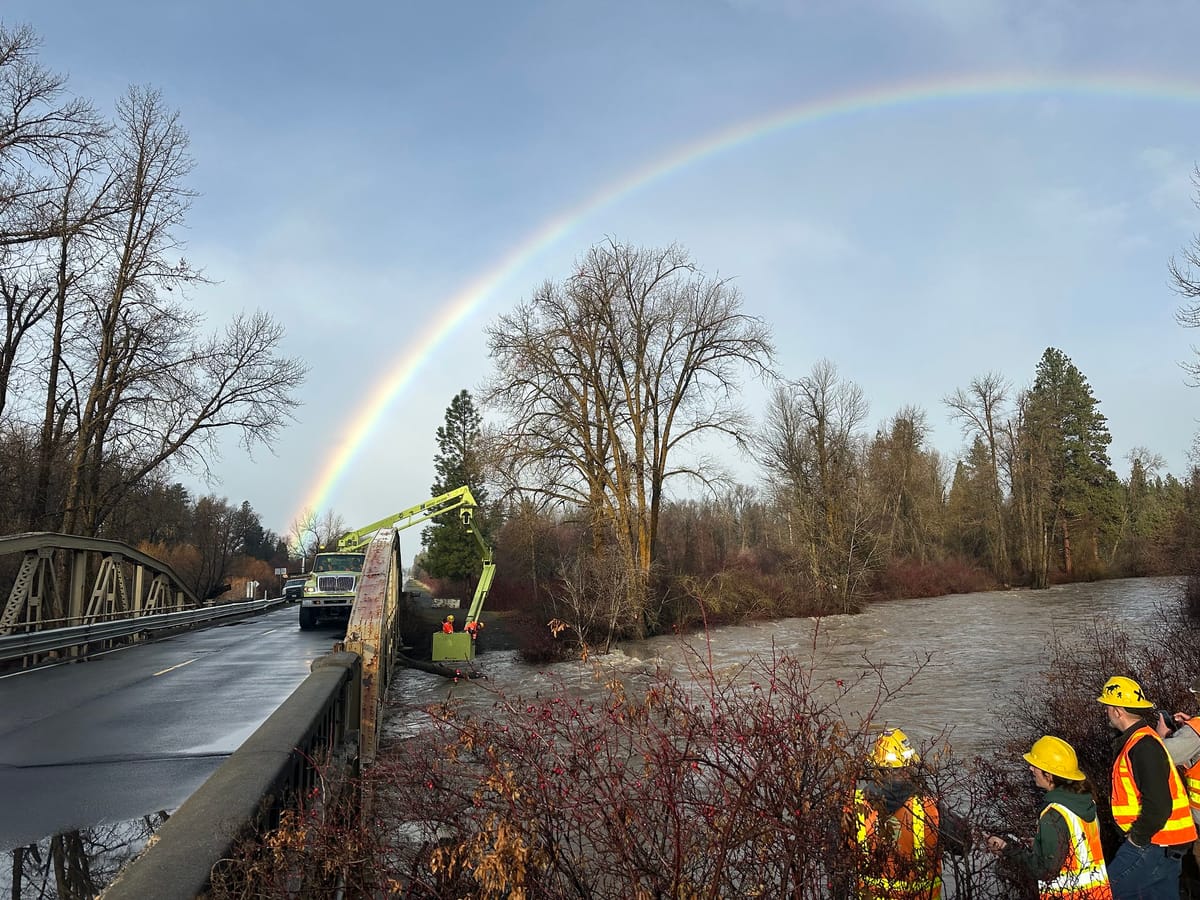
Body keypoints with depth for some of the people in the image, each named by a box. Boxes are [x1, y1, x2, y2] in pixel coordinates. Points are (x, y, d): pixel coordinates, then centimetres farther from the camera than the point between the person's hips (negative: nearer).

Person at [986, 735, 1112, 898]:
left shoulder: (1054, 816, -24)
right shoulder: (1087, 801, 0)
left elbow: (1046, 870, -21)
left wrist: (1008, 849, -14)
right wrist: (1041, 844, 16)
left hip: (1068, 894, -8)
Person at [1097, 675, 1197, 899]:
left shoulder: (1143, 747, -23)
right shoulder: (1137, 740, 11)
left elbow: (1158, 806, -27)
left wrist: (1138, 838, -15)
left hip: (1154, 844, -10)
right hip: (1167, 843, 10)